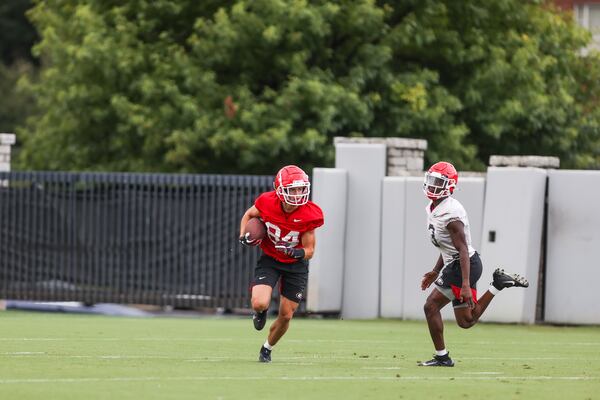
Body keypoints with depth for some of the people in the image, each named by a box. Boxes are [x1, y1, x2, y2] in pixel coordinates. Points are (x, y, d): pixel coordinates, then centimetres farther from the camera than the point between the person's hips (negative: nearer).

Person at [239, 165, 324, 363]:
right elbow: (248, 215, 3)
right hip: (269, 259, 0)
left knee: (286, 316, 4)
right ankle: (260, 312, 17)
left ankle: (267, 348, 33)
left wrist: (300, 253, -36)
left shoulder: (308, 215, -23)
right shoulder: (267, 203, -22)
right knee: (260, 303, -23)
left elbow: (309, 250, -13)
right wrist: (243, 237, -14)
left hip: (296, 265, 0)